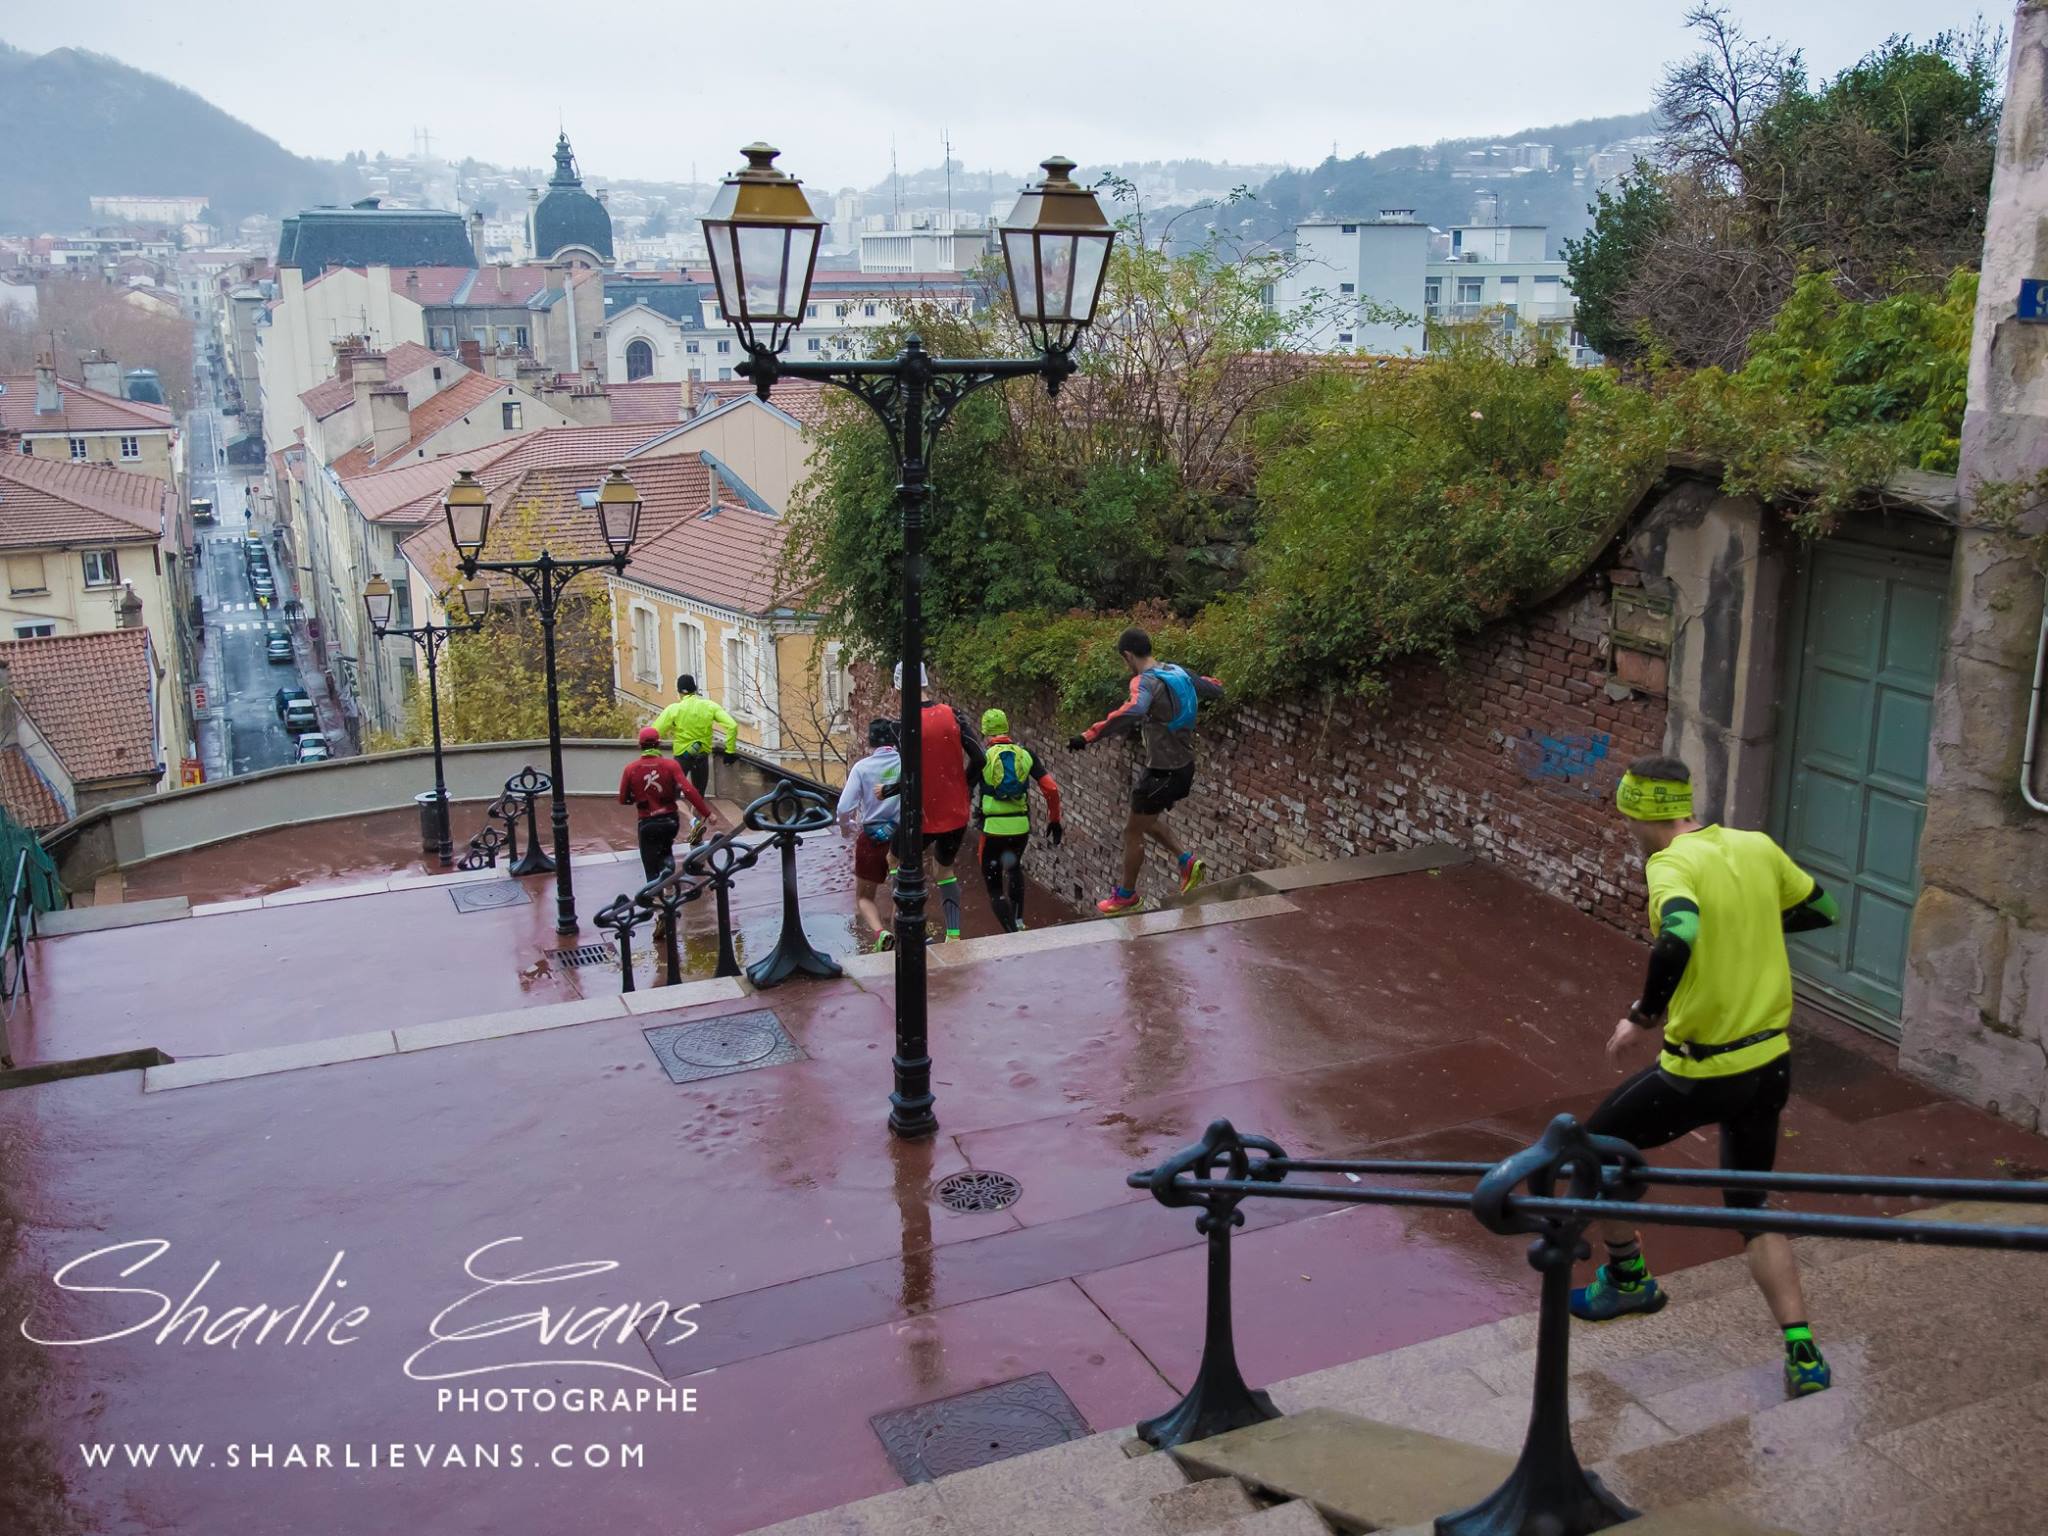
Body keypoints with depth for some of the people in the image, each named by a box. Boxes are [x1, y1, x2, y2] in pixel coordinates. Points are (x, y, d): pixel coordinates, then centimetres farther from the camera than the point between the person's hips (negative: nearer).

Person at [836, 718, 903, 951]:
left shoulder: (862, 767, -9)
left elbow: (844, 808, -13)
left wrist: (846, 827, 7)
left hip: (873, 837, -2)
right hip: (905, 835, 2)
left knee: (864, 897, 13)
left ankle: (880, 932, -13)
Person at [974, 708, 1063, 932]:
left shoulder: (982, 756, -2)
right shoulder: (1025, 753, 4)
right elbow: (1051, 789, 0)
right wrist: (1054, 820, 10)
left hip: (993, 828, -3)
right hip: (1021, 827, 4)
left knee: (993, 885, 8)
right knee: (1015, 867, 32)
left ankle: (1012, 933, -3)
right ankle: (1018, 919, 24)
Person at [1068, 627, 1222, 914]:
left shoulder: (1145, 681, -22)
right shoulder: (1178, 672, 3)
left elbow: (1133, 710, -45)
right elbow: (1216, 690, 17)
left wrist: (1089, 736, -45)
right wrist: (1195, 685, 39)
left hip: (1161, 772, -8)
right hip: (1184, 768, 8)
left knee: (1133, 832, 10)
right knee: (1147, 820, 28)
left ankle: (1126, 894, 25)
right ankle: (1186, 860, 18)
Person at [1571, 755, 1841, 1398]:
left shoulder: (1671, 865, -18)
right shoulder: (1758, 848, 3)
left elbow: (1678, 936, -39)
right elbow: (1821, 909, 18)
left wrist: (1644, 1017, -25)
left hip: (1701, 1072, -7)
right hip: (1771, 1062, 7)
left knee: (1598, 1146, 18)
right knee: (1754, 1208, 20)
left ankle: (1627, 1279, 34)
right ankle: (1803, 1356, 10)